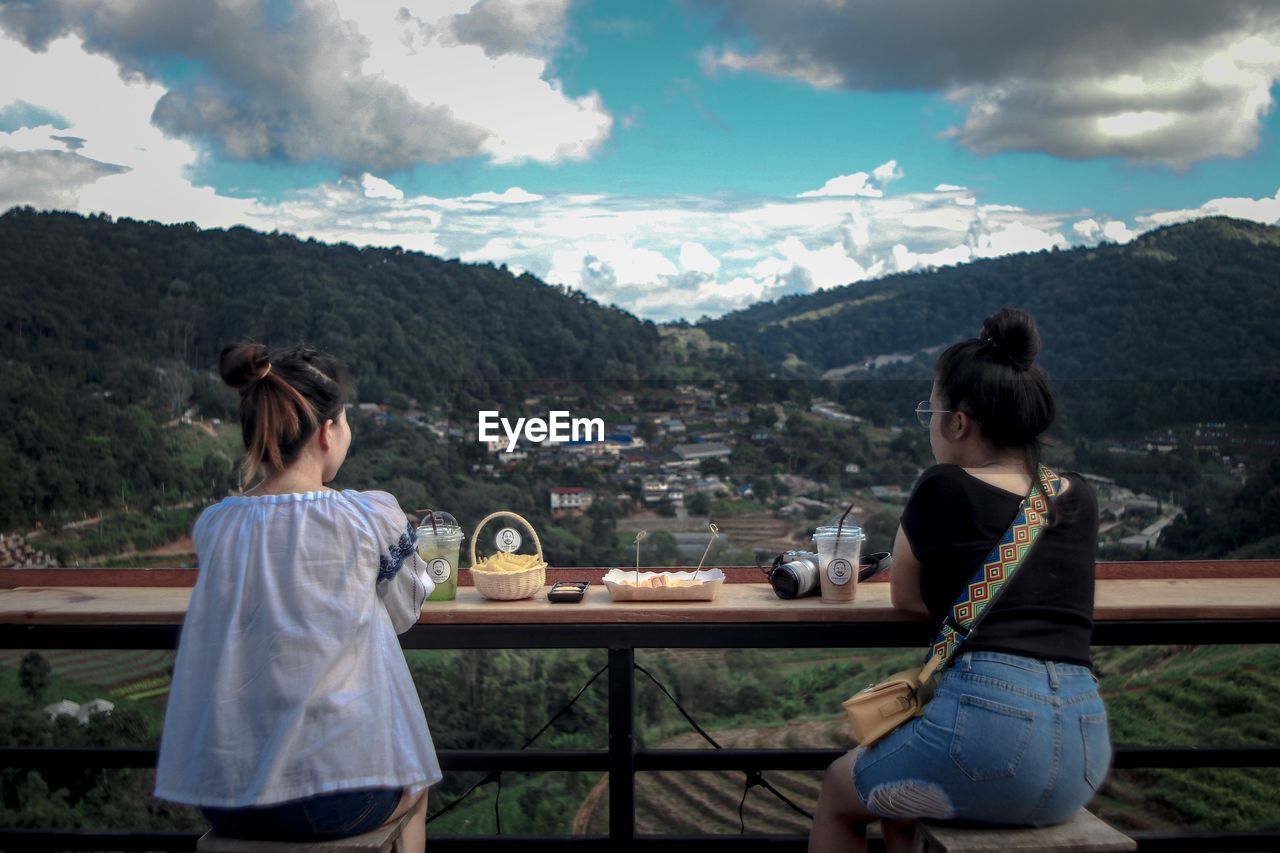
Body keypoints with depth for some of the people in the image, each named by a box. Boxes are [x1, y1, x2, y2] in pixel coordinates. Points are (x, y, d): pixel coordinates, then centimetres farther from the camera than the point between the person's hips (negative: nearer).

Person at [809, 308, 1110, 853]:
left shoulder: (942, 489, -4)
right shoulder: (1080, 500, 11)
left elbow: (904, 598, 11)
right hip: (1085, 753, 7)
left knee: (838, 794, 23)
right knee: (899, 804, 32)